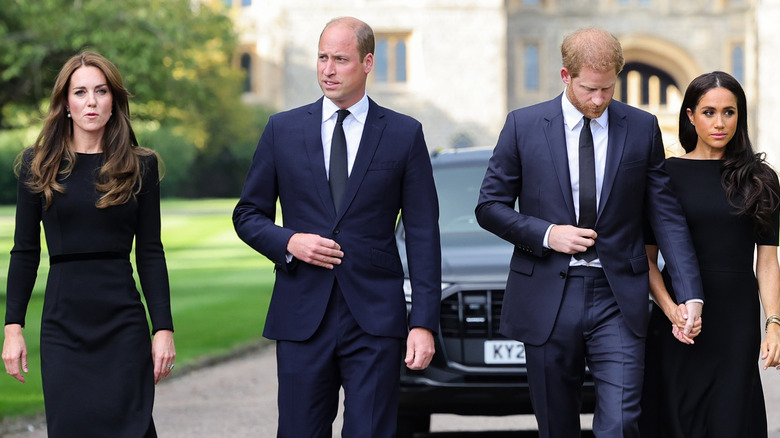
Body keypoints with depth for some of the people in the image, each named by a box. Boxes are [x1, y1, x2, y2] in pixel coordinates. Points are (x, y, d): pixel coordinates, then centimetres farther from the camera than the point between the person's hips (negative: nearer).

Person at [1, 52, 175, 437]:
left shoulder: (139, 167, 5)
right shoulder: (38, 165, 5)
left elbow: (150, 253, 4)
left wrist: (163, 328, -2)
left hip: (123, 322, 0)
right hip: (63, 322, 0)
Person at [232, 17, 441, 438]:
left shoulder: (405, 134, 4)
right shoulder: (283, 130, 8)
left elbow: (423, 235, 2)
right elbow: (248, 214, 13)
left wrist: (424, 323, -6)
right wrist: (288, 242, -9)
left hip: (375, 315, -1)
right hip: (302, 315, 1)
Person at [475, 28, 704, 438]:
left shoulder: (642, 128, 4)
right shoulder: (523, 125, 1)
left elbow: (667, 216, 4)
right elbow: (490, 207, 5)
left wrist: (691, 295, -5)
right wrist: (546, 234, -12)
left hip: (618, 299, 0)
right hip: (548, 300, 0)